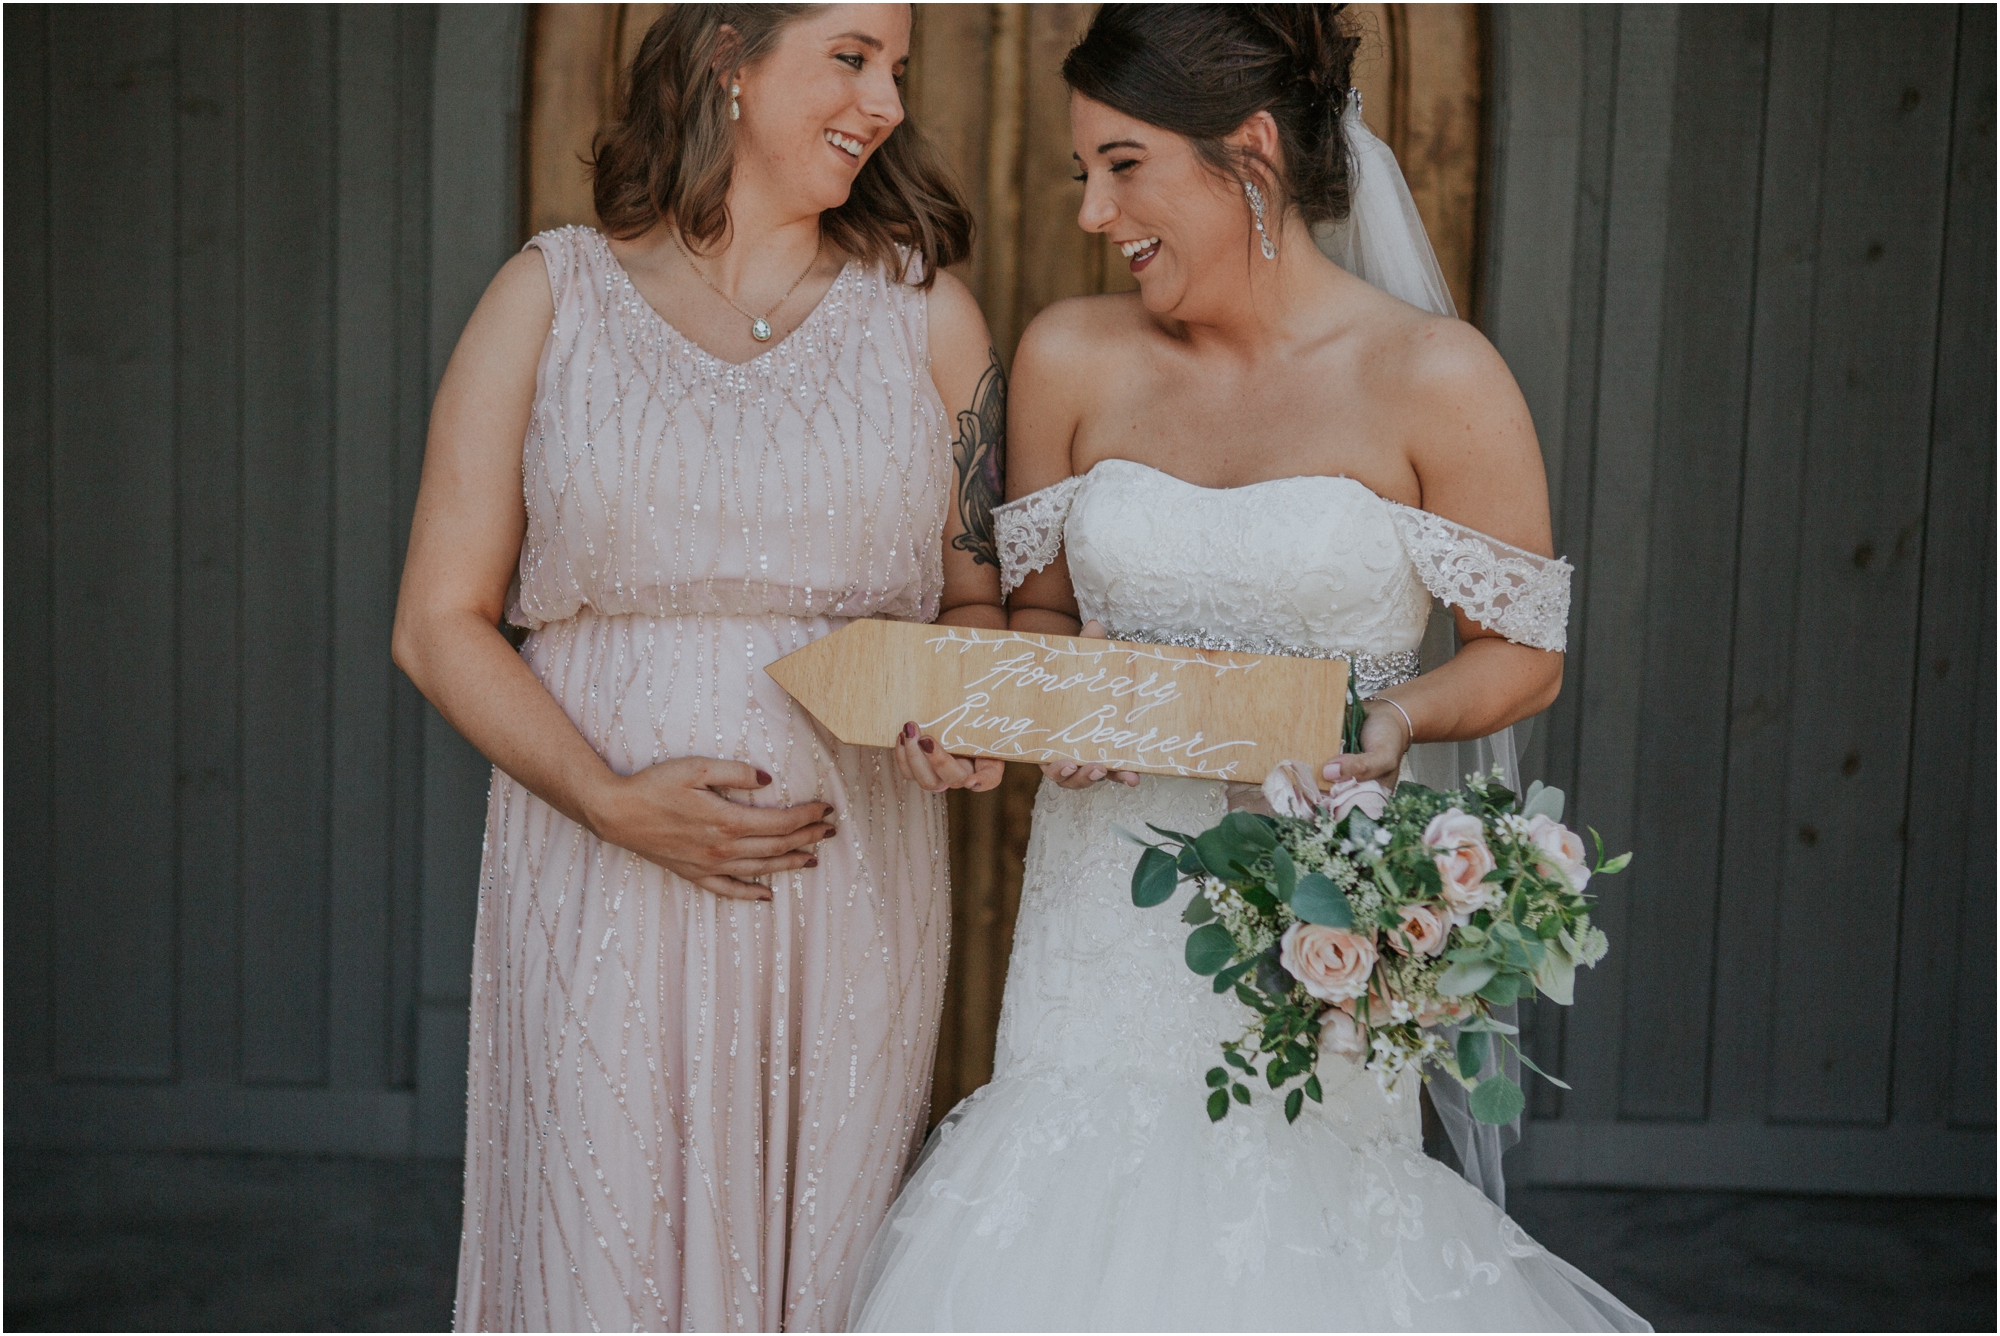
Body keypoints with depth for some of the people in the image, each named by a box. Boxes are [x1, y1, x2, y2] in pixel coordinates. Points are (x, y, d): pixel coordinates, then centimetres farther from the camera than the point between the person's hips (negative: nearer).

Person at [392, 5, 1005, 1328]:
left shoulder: (926, 311, 8)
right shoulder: (554, 295, 3)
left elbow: (976, 595, 14)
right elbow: (440, 622, 1)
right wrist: (611, 799, -12)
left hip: (852, 888, 1)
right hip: (602, 887, -1)